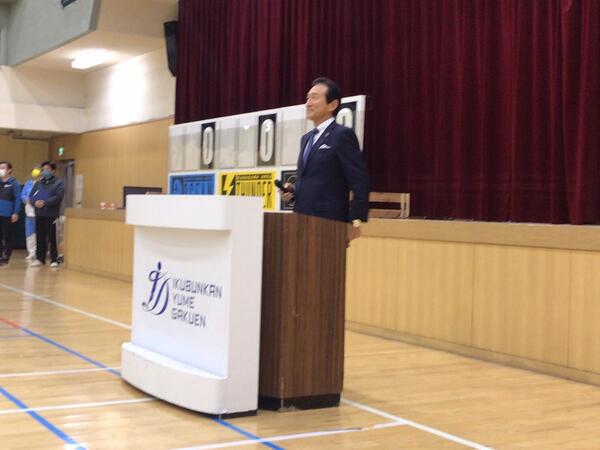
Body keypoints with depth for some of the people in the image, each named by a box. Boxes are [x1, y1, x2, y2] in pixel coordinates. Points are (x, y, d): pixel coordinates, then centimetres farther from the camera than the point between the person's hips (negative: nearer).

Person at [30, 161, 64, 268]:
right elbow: (31, 196, 8)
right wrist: (35, 202, -14)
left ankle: (54, 260, 2)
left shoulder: (58, 183, 1)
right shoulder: (38, 183, 16)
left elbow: (58, 197, -12)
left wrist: (45, 202, -21)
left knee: (53, 238, -4)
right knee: (40, 237, 7)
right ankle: (40, 259, 15)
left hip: (52, 215, -5)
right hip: (39, 214, 5)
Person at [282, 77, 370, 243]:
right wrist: (292, 190, 6)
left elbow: (360, 181, -11)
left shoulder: (342, 135, -6)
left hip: (329, 224, -8)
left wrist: (355, 221, -17)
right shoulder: (306, 138, 20)